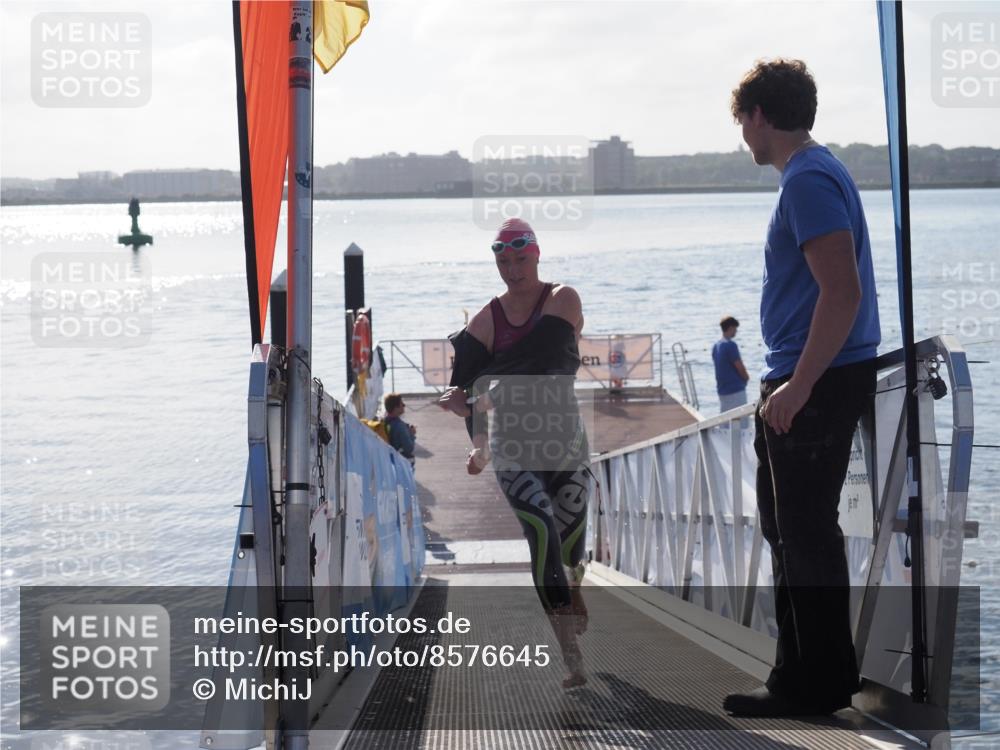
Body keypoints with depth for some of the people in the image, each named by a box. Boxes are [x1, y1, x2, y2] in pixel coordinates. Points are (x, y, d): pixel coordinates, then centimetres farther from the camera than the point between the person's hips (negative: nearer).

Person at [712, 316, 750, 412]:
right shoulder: (730, 345, -15)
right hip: (735, 389, -8)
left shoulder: (716, 346, 11)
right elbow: (740, 367, -13)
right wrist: (746, 377, 7)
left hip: (722, 389, 8)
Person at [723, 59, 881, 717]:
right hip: (807, 383, 11)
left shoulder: (807, 180, -16)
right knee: (791, 528, 17)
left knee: (805, 535, -4)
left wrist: (798, 386, -23)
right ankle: (808, 670, 26)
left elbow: (842, 291, -25)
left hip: (817, 385, -11)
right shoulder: (817, 171, 16)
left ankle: (817, 685, 5)